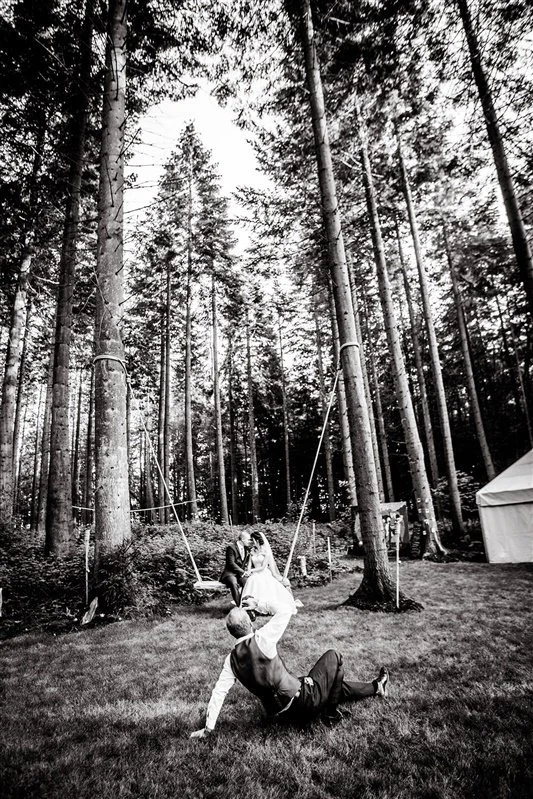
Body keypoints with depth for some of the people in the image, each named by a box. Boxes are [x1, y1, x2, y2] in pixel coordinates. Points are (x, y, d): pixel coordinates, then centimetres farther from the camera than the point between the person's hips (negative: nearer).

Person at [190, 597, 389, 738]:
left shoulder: (231, 660, -4)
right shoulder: (261, 639, -24)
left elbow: (218, 692, -3)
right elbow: (285, 611, -18)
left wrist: (207, 728, 7)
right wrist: (259, 605, -8)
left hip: (279, 713, 7)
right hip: (302, 700, -7)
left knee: (335, 684, 27)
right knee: (333, 657, 10)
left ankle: (375, 688, 44)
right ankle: (331, 713, 20)